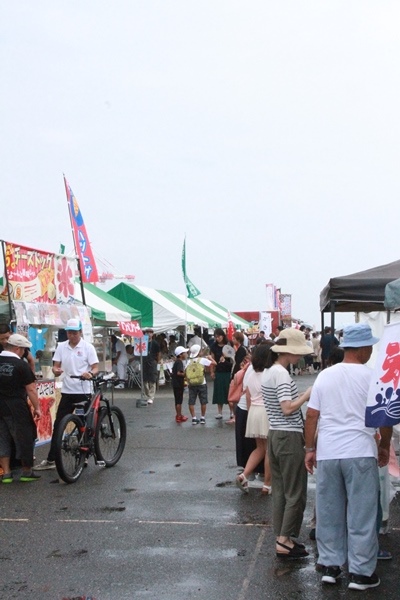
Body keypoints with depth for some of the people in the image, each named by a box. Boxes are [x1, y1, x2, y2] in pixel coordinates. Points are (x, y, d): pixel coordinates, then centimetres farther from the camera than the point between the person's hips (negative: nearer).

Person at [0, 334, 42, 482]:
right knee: (24, 437, 8)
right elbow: (31, 389, -13)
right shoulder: (21, 365, -12)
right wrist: (37, 408, -6)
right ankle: (27, 471, 17)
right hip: (16, 407, -5)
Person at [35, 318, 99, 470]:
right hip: (67, 391, 3)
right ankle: (51, 459, 6)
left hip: (83, 391, -3)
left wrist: (90, 374, -29)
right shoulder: (61, 346, 6)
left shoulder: (88, 347, -4)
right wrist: (56, 371, -19)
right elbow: (55, 366, 5)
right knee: (58, 425, 2)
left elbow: (96, 368, -6)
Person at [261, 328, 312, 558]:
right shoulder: (282, 374, -18)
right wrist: (307, 395, -14)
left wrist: (300, 396, 10)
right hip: (289, 437, -9)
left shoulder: (268, 372, 12)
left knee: (280, 490, 14)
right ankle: (285, 541, 4)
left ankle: (282, 538, 21)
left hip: (275, 435, 10)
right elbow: (288, 408, -23)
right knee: (295, 493, 0)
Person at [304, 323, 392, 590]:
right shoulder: (371, 376, -5)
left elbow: (312, 415, 6)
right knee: (362, 513, 6)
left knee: (329, 511, 13)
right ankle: (361, 572, 13)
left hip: (327, 453, 4)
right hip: (360, 453, -4)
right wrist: (385, 446, 12)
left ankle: (330, 566, 21)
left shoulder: (325, 375, 6)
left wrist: (310, 449, 14)